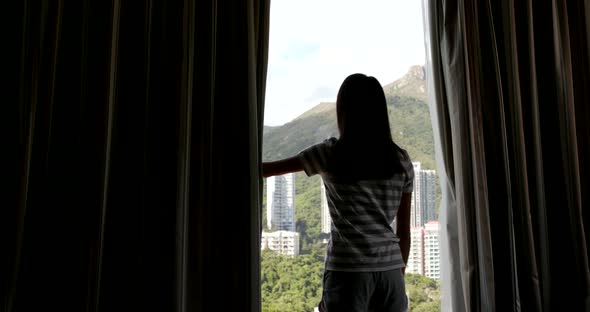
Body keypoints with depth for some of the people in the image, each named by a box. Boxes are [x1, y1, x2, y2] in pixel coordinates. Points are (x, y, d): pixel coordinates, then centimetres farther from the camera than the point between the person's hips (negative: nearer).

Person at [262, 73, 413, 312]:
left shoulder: (331, 154, -5)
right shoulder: (401, 160, 4)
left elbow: (266, 169, 2)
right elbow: (404, 229, 8)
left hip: (348, 272, -3)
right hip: (390, 272, 4)